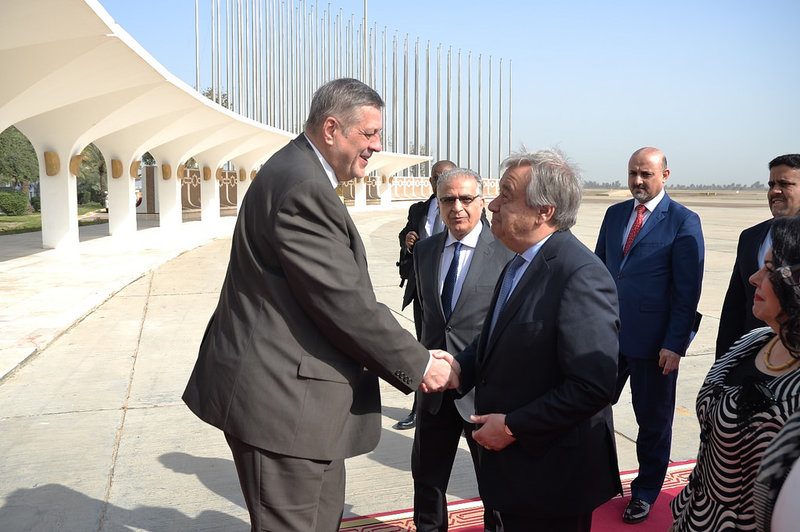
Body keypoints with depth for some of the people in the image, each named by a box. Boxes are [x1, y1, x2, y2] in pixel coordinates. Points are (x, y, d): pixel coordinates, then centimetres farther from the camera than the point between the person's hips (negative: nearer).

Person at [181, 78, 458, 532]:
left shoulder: (300, 174, 13)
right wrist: (419, 365, -11)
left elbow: (337, 293, 15)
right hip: (279, 398, -11)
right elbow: (345, 302, -23)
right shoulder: (303, 189, -21)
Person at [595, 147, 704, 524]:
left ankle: (645, 492, 32)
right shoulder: (615, 214, 8)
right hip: (608, 334, 5)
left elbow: (687, 290, -11)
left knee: (653, 420, 12)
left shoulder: (684, 222, -8)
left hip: (654, 342, -5)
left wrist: (675, 344, -15)